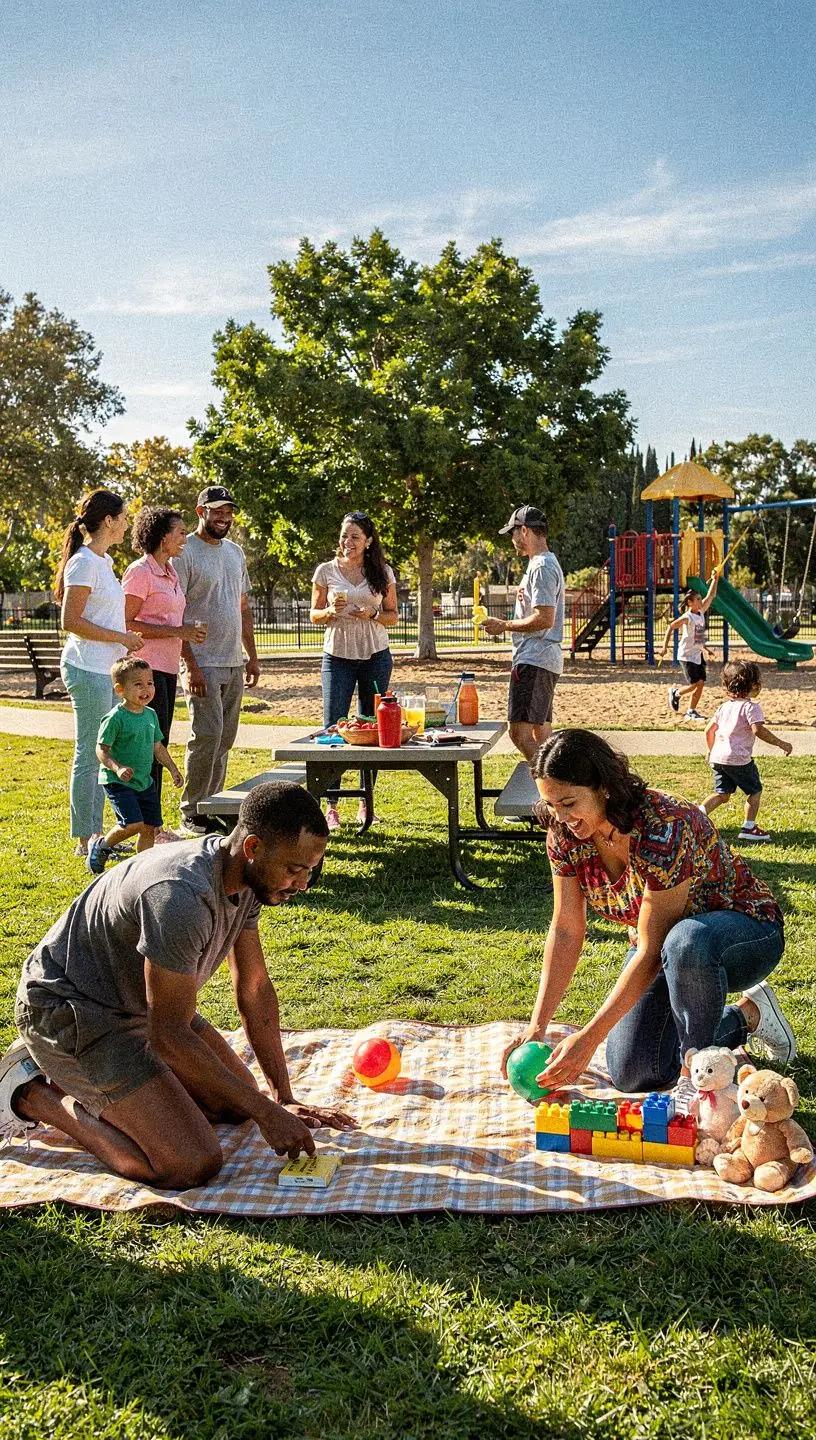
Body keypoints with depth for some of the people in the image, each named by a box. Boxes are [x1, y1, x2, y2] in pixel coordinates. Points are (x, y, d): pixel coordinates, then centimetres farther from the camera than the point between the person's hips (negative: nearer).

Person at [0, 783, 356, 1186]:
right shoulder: (182, 896, -34)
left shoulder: (246, 878, -6)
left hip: (137, 1001, 9)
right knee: (195, 1164, -18)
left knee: (237, 1103, 14)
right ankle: (35, 1094, -1)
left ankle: (79, 1077, 19)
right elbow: (169, 1035, -28)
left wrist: (283, 1099, 4)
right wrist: (266, 1112, -21)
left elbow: (254, 989, 4)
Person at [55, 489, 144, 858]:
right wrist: (121, 637, -15)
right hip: (88, 669, -10)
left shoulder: (103, 561, 16)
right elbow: (70, 621, -19)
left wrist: (125, 640, 10)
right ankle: (84, 839, 5)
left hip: (106, 669, 10)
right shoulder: (84, 563, -13)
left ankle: (95, 833, 21)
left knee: (100, 755, 13)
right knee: (89, 755, -3)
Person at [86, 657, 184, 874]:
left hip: (145, 781, 7)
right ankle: (101, 845, 8)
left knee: (150, 827, 7)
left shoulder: (151, 715, 7)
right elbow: (101, 750, -16)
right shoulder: (115, 718, -16)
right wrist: (117, 768, -31)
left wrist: (173, 768, 15)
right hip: (118, 782, -7)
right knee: (133, 823, -18)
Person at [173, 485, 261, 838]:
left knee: (224, 738, 9)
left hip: (233, 663, 7)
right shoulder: (185, 553, -7)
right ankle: (191, 812, -2)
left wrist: (252, 656, 14)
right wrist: (190, 665, -17)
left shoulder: (235, 552, 16)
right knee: (207, 735, -12)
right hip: (202, 664, -7)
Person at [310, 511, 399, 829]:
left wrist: (371, 615, -12)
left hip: (376, 657, 1)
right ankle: (331, 805, 0)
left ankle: (366, 803, 16)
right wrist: (331, 611, -15)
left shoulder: (382, 572, 5)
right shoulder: (326, 571, 3)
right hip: (337, 657, -1)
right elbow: (314, 615, 7)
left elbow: (393, 616, 7)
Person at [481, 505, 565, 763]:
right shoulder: (546, 563, 19)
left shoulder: (541, 567, -14)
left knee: (519, 732, -14)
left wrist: (505, 625, -13)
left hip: (534, 661, -11)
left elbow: (544, 618, -22)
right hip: (543, 659, 11)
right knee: (541, 731, 14)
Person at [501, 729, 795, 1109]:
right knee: (630, 1073, -8)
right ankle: (746, 1017, 16)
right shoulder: (565, 834, -14)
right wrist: (537, 1026, -16)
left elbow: (651, 951, -33)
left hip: (746, 933, -7)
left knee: (685, 941, -42)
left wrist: (588, 1038, -34)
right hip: (659, 944, 7)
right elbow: (566, 930, -9)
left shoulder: (664, 828, -35)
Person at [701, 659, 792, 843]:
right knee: (755, 790, 11)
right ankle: (749, 828, 11)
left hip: (718, 757, 7)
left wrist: (711, 752, 31)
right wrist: (780, 743, -15)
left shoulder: (725, 706, 16)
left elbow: (709, 730, 19)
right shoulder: (750, 706, -8)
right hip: (738, 759, -7)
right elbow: (758, 730, -22)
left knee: (722, 794, 14)